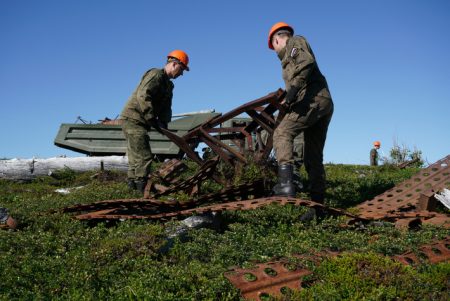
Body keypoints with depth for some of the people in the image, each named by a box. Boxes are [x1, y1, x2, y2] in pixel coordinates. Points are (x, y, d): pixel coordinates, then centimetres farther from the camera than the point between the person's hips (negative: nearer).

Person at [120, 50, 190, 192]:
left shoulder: (168, 84, 19)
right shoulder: (156, 75, -12)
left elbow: (166, 107, 12)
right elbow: (143, 96, -25)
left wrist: (163, 122, -8)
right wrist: (152, 119, -26)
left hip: (140, 122, 10)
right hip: (133, 119, -10)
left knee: (135, 158, 13)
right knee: (144, 156, -12)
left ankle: (133, 186, 19)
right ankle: (142, 188, -11)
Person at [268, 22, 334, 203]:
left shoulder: (295, 41, 8)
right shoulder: (292, 58, 34)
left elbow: (307, 62, -12)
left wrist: (294, 88, -23)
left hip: (313, 98, -9)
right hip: (325, 102, 9)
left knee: (282, 133, -19)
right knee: (313, 157, 6)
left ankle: (285, 183, -34)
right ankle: (317, 202, 5)